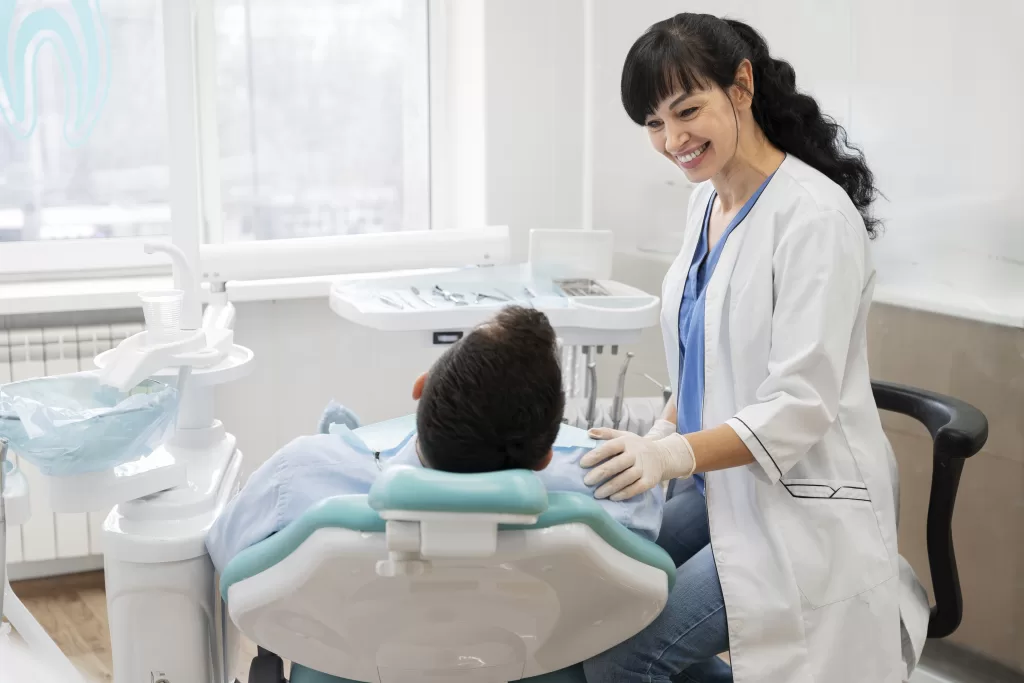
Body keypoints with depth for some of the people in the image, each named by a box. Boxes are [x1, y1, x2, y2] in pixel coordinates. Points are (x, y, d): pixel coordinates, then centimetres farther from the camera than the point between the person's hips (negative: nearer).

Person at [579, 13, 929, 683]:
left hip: (798, 509, -8)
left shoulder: (815, 215, -19)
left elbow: (799, 406, -22)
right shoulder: (707, 199, 7)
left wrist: (676, 454, -35)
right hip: (719, 487, 8)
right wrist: (661, 433, 0)